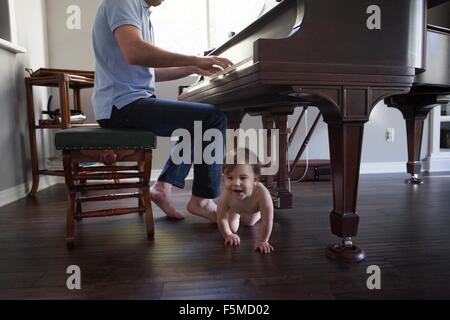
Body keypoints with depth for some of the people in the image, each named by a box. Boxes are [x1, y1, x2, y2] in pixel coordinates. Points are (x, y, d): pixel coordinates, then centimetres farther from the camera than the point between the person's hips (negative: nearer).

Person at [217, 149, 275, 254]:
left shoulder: (262, 193, -50)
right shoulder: (226, 196, -44)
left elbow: (267, 221, -39)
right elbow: (221, 219, -26)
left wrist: (262, 241, -33)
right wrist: (228, 235, -18)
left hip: (253, 210, 1)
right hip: (234, 208, 0)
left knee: (249, 223, 28)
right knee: (232, 228, 15)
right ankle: (236, 215, 41)